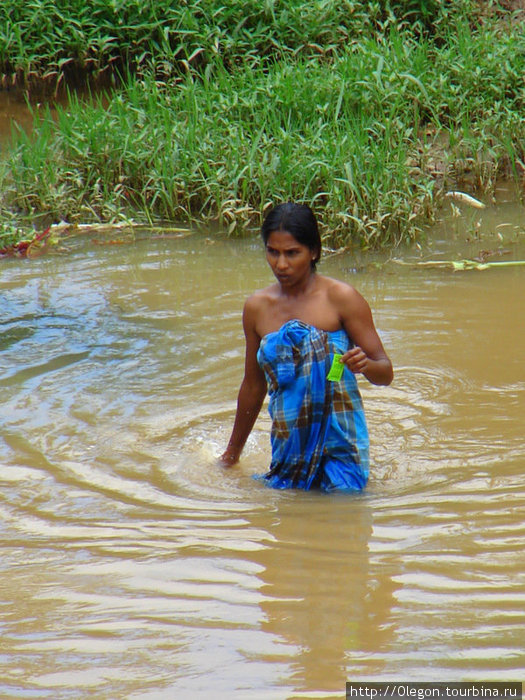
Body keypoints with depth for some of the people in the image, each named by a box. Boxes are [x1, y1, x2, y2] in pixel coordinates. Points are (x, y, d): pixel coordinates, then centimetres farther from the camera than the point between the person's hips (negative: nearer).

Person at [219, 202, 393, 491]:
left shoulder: (341, 298, -6)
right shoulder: (257, 307, 5)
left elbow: (386, 373, -5)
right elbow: (253, 386, 17)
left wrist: (366, 365, -29)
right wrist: (232, 454, 25)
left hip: (340, 445, -3)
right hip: (288, 445, 3)